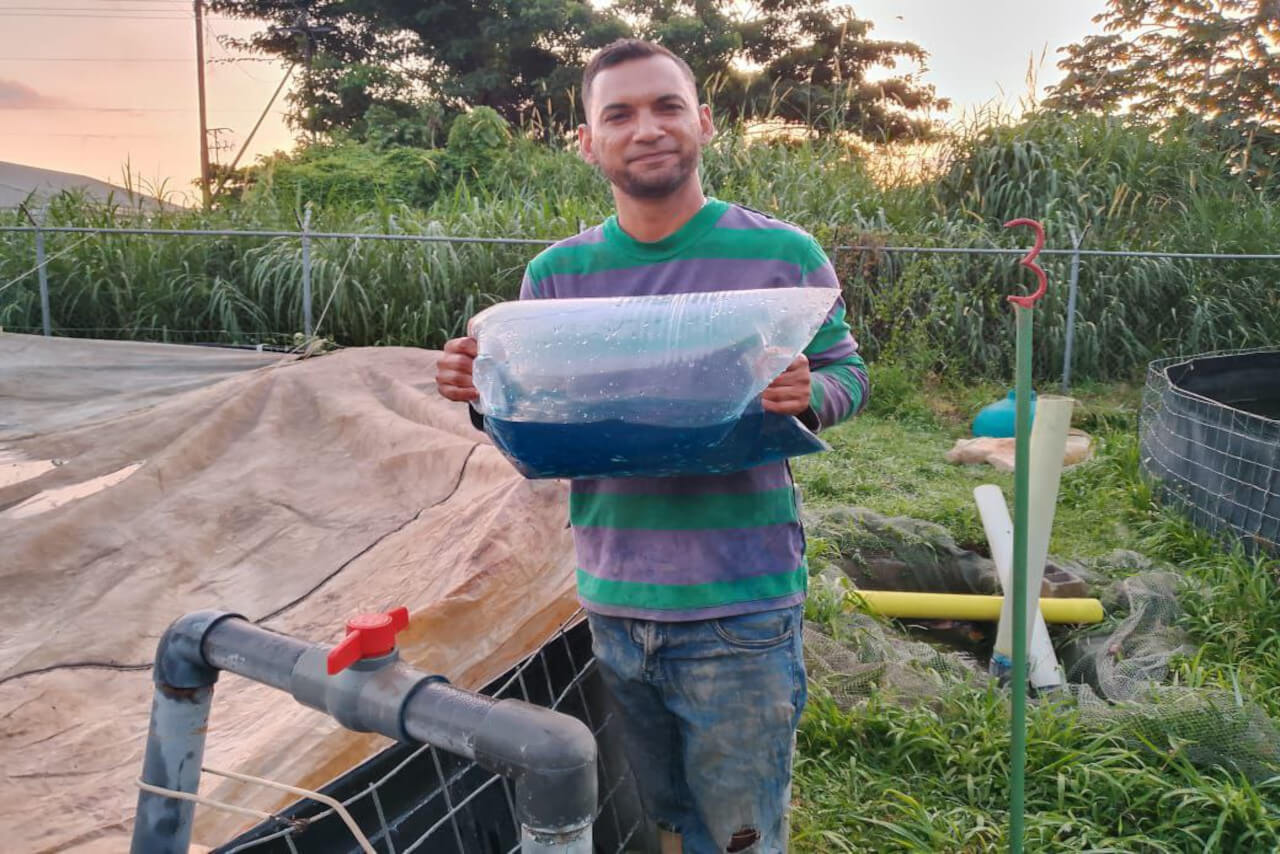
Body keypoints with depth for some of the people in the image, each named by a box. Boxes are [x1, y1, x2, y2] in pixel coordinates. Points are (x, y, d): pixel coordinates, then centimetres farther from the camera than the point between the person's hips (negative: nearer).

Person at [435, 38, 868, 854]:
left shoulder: (782, 253, -7)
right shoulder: (557, 273, 2)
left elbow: (849, 372, 2)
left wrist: (806, 396, -20)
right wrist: (487, 396, -13)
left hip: (741, 614, -3)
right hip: (613, 608, 3)